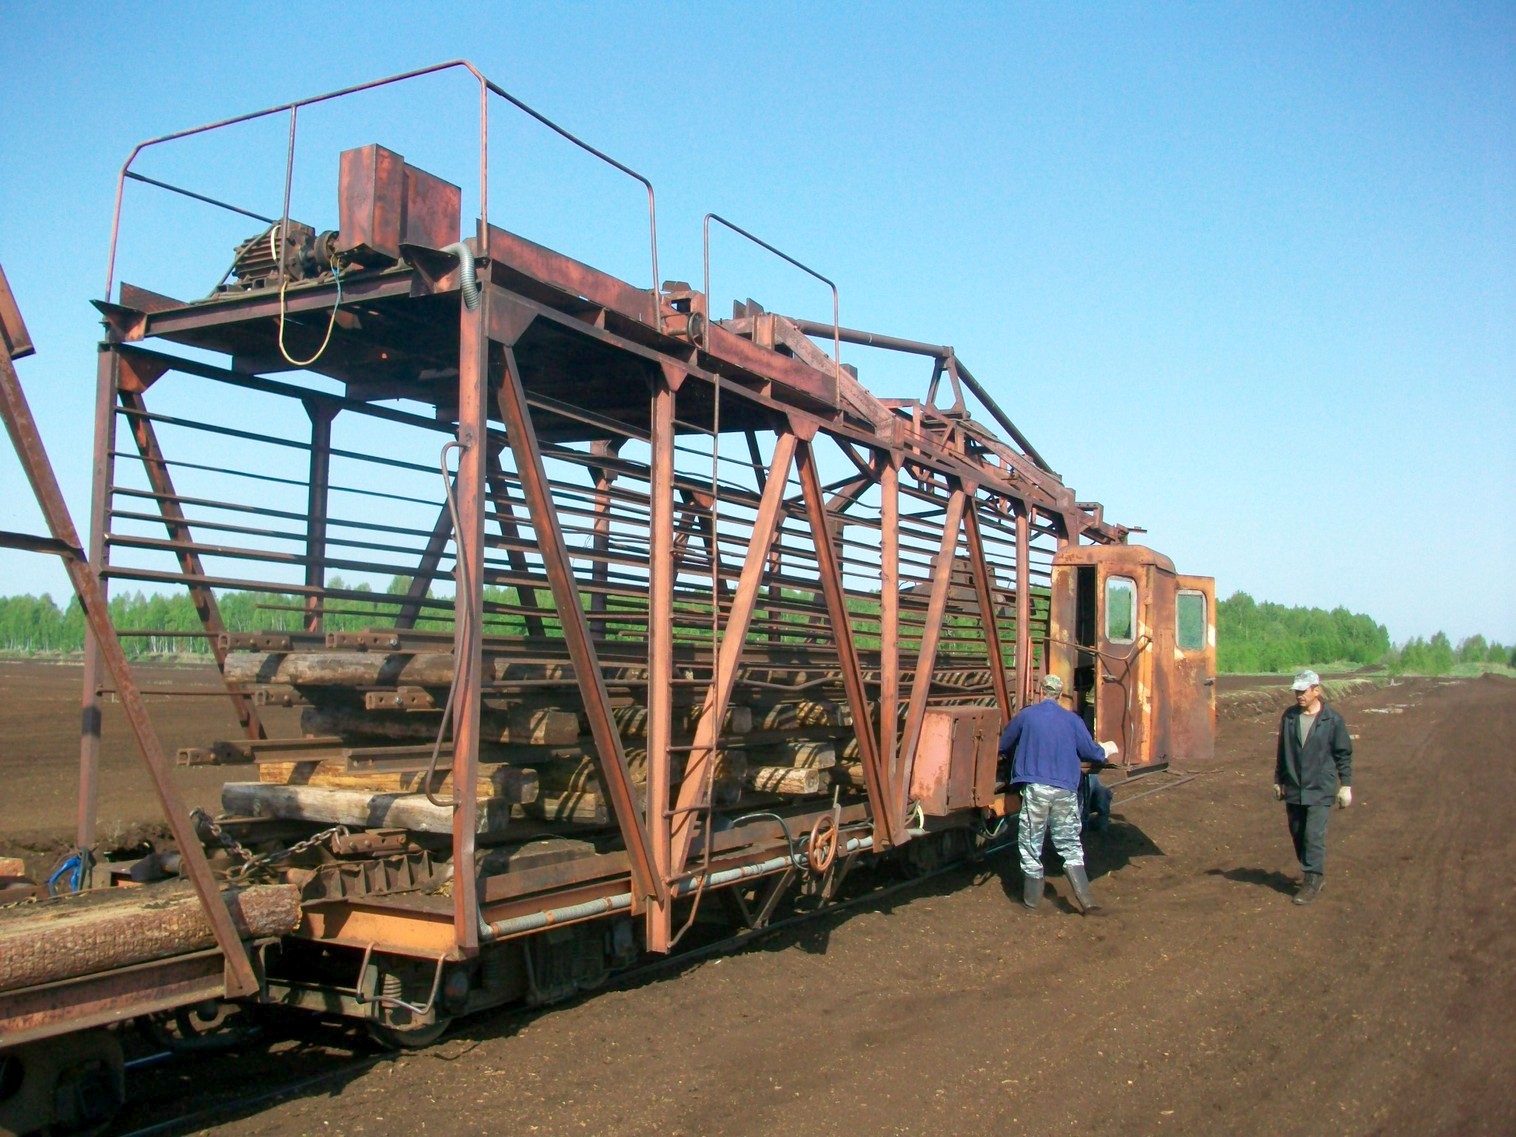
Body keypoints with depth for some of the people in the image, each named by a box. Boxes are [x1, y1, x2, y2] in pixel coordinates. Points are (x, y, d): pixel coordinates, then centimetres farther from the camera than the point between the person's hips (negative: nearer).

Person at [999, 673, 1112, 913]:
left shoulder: (1026, 715, 2)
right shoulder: (1072, 720, 6)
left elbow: (1002, 747, 13)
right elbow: (1091, 752, 6)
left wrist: (1014, 757, 36)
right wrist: (1103, 754, 29)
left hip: (1036, 787, -2)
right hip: (1066, 789, 2)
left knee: (1031, 844, 8)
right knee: (1069, 843, 11)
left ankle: (1032, 899, 14)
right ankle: (1084, 897, 0)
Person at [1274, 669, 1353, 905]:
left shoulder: (1332, 720, -7)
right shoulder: (1289, 717, 4)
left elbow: (1344, 755, 0)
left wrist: (1346, 786, -1)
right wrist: (1278, 780, 17)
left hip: (1320, 790, -5)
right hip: (1293, 789, 5)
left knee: (1314, 837, -10)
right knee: (1298, 835, 11)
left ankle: (1312, 882, -2)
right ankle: (1315, 875, 28)